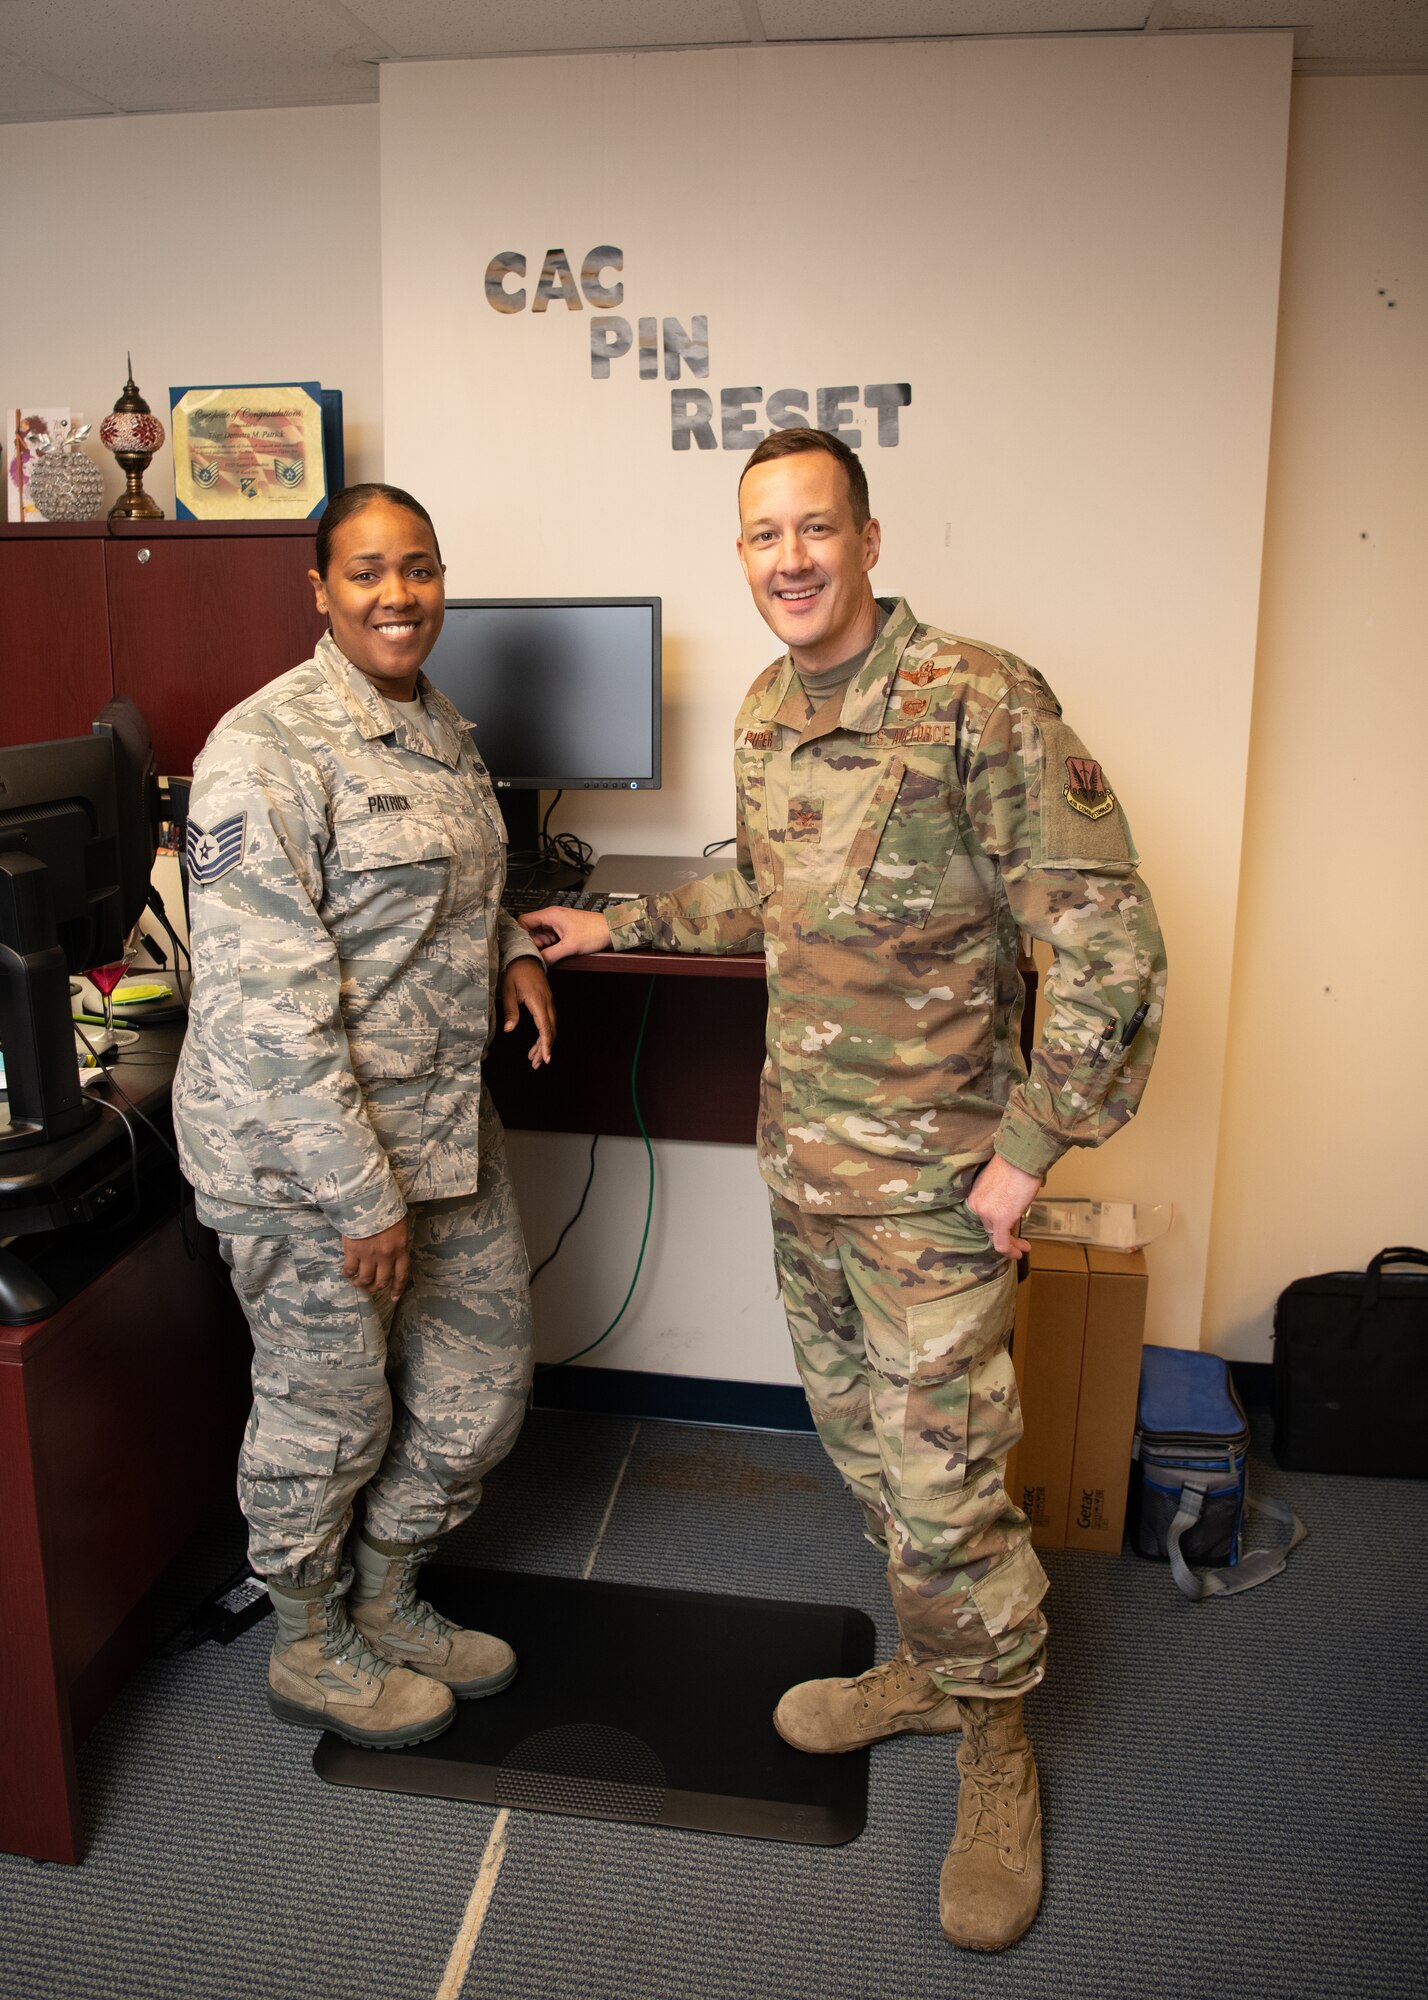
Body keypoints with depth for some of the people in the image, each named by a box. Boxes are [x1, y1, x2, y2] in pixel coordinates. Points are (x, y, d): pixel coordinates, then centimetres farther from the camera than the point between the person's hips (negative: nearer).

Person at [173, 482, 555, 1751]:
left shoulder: (440, 728, 10)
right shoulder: (270, 747, -18)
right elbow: (270, 1000, -22)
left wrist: (510, 948, 6)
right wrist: (363, 1193, -22)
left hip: (444, 1122, 9)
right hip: (306, 1145, -8)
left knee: (484, 1375, 17)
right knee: (329, 1409, 10)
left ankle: (387, 1603, 42)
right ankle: (311, 1653, 37)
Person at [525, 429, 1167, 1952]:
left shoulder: (981, 704, -18)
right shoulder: (766, 712, 7)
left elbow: (1110, 947, -19)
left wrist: (1027, 1150, -19)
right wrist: (621, 925, 22)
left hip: (929, 1174, -7)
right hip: (801, 1151, 7)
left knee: (941, 1478, 1)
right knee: (859, 1436, 19)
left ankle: (997, 1754, 27)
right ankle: (929, 1668, 42)